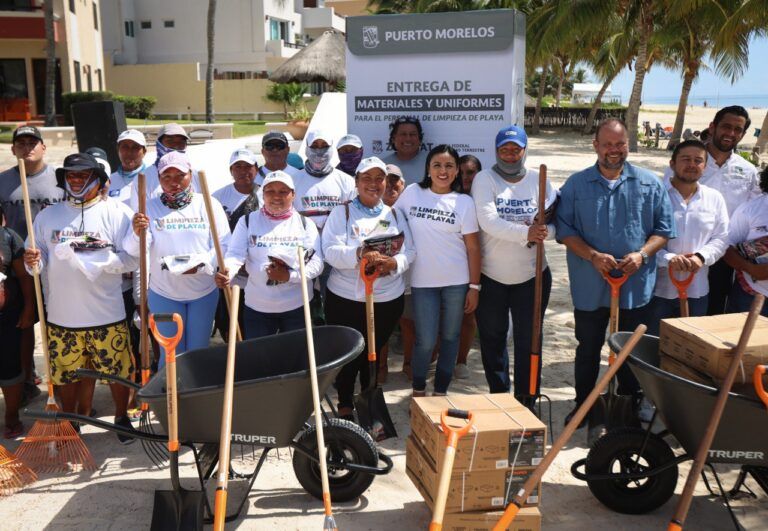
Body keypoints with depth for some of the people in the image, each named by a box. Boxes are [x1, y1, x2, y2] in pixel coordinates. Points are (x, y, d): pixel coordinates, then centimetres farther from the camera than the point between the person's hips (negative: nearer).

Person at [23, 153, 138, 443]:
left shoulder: (117, 213, -3)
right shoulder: (47, 216, 8)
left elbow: (132, 258, -10)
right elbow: (40, 260, 9)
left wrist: (95, 261, -21)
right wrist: (34, 262, -14)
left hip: (106, 314, -2)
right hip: (61, 315, 3)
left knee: (117, 370, 7)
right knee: (66, 374, 12)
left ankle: (121, 418, 30)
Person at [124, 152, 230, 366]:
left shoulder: (208, 204, -1)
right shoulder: (150, 207, -1)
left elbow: (224, 245, -7)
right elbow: (134, 251, -11)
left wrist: (200, 264, -25)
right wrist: (137, 233, -34)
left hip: (204, 292, 0)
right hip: (164, 294, 0)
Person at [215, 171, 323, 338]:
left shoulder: (305, 224, 2)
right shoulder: (248, 221, 2)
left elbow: (317, 263, -4)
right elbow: (235, 254, -10)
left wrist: (290, 276, -20)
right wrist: (226, 272, -32)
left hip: (297, 307, 0)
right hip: (257, 307, 0)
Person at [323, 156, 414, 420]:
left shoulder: (394, 215, 10)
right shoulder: (341, 212, 0)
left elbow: (409, 252, 3)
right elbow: (331, 250, -13)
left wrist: (394, 263, -19)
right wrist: (360, 254, -30)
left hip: (388, 299, 3)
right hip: (345, 298, -2)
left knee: (374, 352, 14)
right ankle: (345, 406, 22)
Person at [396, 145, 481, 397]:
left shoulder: (464, 202, -1)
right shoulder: (412, 193, 1)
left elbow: (473, 246, 0)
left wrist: (474, 286, -2)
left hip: (457, 281, 0)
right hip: (422, 281, 0)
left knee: (450, 337, 10)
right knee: (426, 341, 0)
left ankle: (441, 391, 27)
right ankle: (418, 390, 23)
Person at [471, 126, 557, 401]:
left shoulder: (539, 180, 1)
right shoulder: (485, 179, -6)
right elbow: (488, 221, -20)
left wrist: (543, 229, -27)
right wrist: (525, 233, -31)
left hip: (532, 275, 1)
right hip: (490, 276, 0)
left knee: (529, 341, 5)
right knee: (492, 339, 13)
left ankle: (526, 402, 16)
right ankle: (498, 395, 31)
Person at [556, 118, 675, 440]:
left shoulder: (649, 184, 2)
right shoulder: (577, 184, 0)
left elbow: (664, 228, 3)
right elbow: (564, 229, -4)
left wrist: (642, 254, -15)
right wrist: (593, 256, -18)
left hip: (636, 286, 1)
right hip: (590, 286, 0)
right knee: (588, 349, 14)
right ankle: (585, 408, 30)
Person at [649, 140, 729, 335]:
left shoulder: (715, 198, 7)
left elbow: (721, 239, 6)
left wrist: (701, 256, -14)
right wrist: (668, 259, -25)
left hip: (696, 290, 4)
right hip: (657, 288, -3)